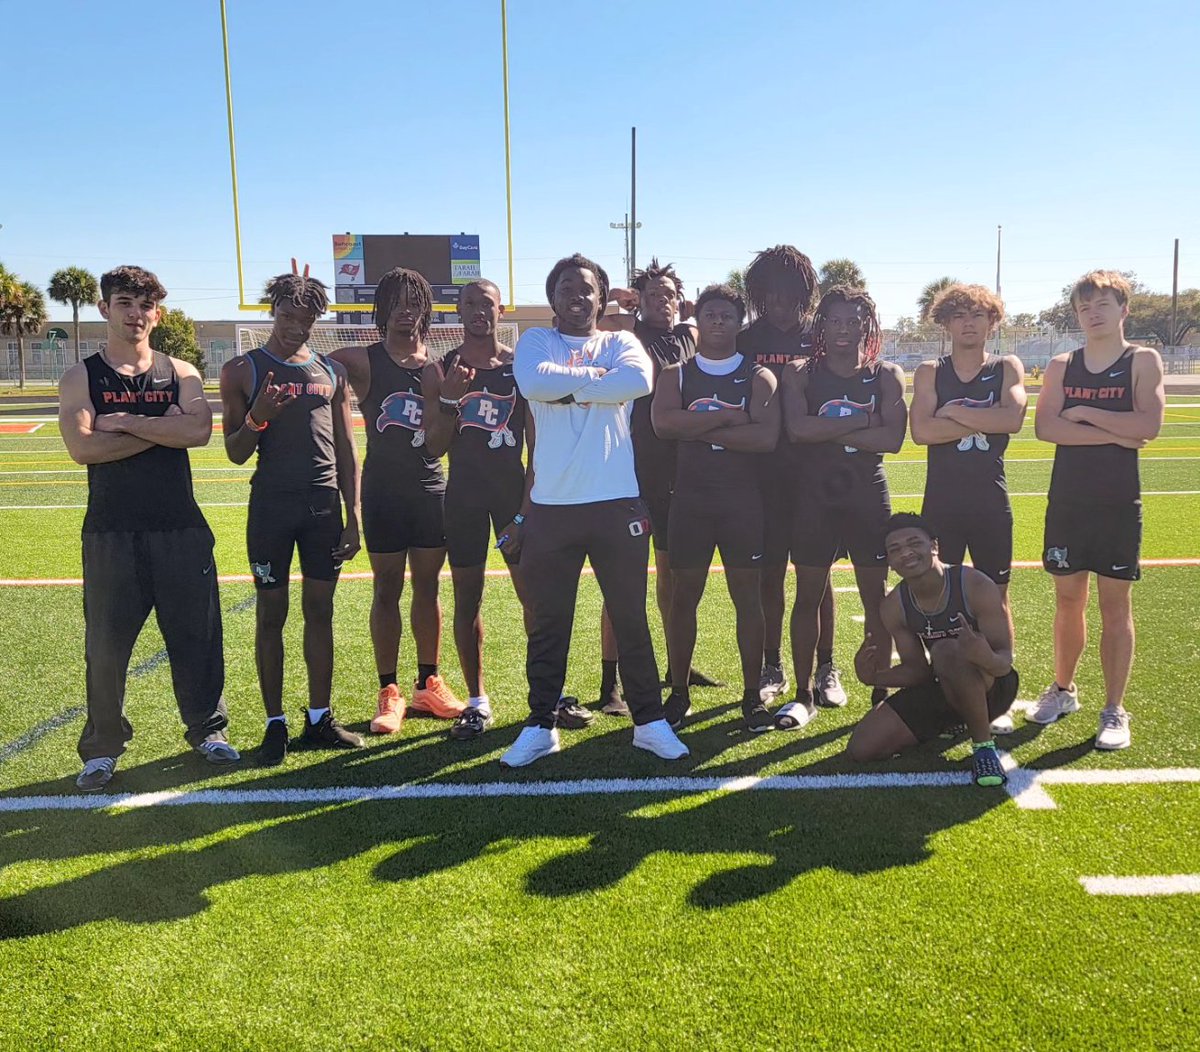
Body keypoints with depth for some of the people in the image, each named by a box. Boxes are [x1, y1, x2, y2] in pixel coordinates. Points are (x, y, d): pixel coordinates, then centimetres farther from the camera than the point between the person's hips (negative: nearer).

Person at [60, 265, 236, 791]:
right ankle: (102, 747, 20)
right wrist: (162, 429, -11)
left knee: (197, 635, 7)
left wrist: (129, 422, -14)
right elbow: (82, 447, -13)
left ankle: (207, 729, 25)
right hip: (110, 531, -1)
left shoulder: (180, 372, 7)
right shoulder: (81, 377, 3)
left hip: (180, 528, 1)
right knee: (106, 641, 4)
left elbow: (199, 430, -12)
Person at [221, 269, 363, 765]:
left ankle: (319, 719, 16)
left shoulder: (331, 372, 11)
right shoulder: (241, 371, 1)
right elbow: (235, 453, 0)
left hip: (324, 502, 3)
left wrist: (352, 514, 7)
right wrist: (257, 418, -20)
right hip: (271, 504, -3)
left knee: (320, 610, 7)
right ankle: (275, 724, 13)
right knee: (271, 613, 3)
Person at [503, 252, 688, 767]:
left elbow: (639, 380, -15)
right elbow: (533, 382, -15)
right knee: (547, 623, 8)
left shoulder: (621, 342, 9)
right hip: (552, 505, 0)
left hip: (618, 502, 0)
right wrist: (596, 375, -7)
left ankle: (650, 721, 19)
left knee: (631, 617, 8)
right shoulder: (536, 340, 9)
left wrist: (567, 389, -11)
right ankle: (540, 726, 21)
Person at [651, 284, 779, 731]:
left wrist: (699, 430, -13)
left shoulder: (758, 377, 4)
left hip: (742, 498, -1)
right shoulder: (674, 374, 7)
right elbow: (663, 422, -14)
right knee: (684, 593, 4)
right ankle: (678, 692, 16)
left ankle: (752, 694, 13)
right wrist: (729, 415, -13)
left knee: (747, 594, 4)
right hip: (690, 497, 1)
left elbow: (767, 437, -12)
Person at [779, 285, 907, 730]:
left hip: (868, 494, 1)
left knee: (875, 595, 6)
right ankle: (803, 695, 15)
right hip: (815, 495, 0)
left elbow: (893, 439, -11)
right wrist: (861, 420, -13)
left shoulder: (887, 376, 4)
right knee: (808, 595, 4)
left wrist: (827, 433, -14)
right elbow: (797, 428, -16)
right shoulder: (800, 373, 2)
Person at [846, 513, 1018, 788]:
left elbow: (1005, 659, -22)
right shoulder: (893, 607, -8)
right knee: (862, 748, -7)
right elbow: (918, 669, -1)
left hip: (993, 687, -6)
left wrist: (988, 659, -48)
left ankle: (983, 745, -16)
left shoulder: (976, 587, -23)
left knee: (946, 651, -39)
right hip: (943, 688, 6)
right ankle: (955, 721, 16)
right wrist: (875, 677, -22)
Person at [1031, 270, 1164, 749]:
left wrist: (1083, 412, -12)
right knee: (1068, 600, 12)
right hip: (1066, 501, 3)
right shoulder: (1061, 365, 6)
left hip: (1118, 504, -3)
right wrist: (1112, 434, -15)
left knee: (1115, 605, 2)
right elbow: (1045, 427, -9)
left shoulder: (1142, 361, -1)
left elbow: (1148, 425, -17)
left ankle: (1115, 710, 11)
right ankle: (1063, 690, 28)